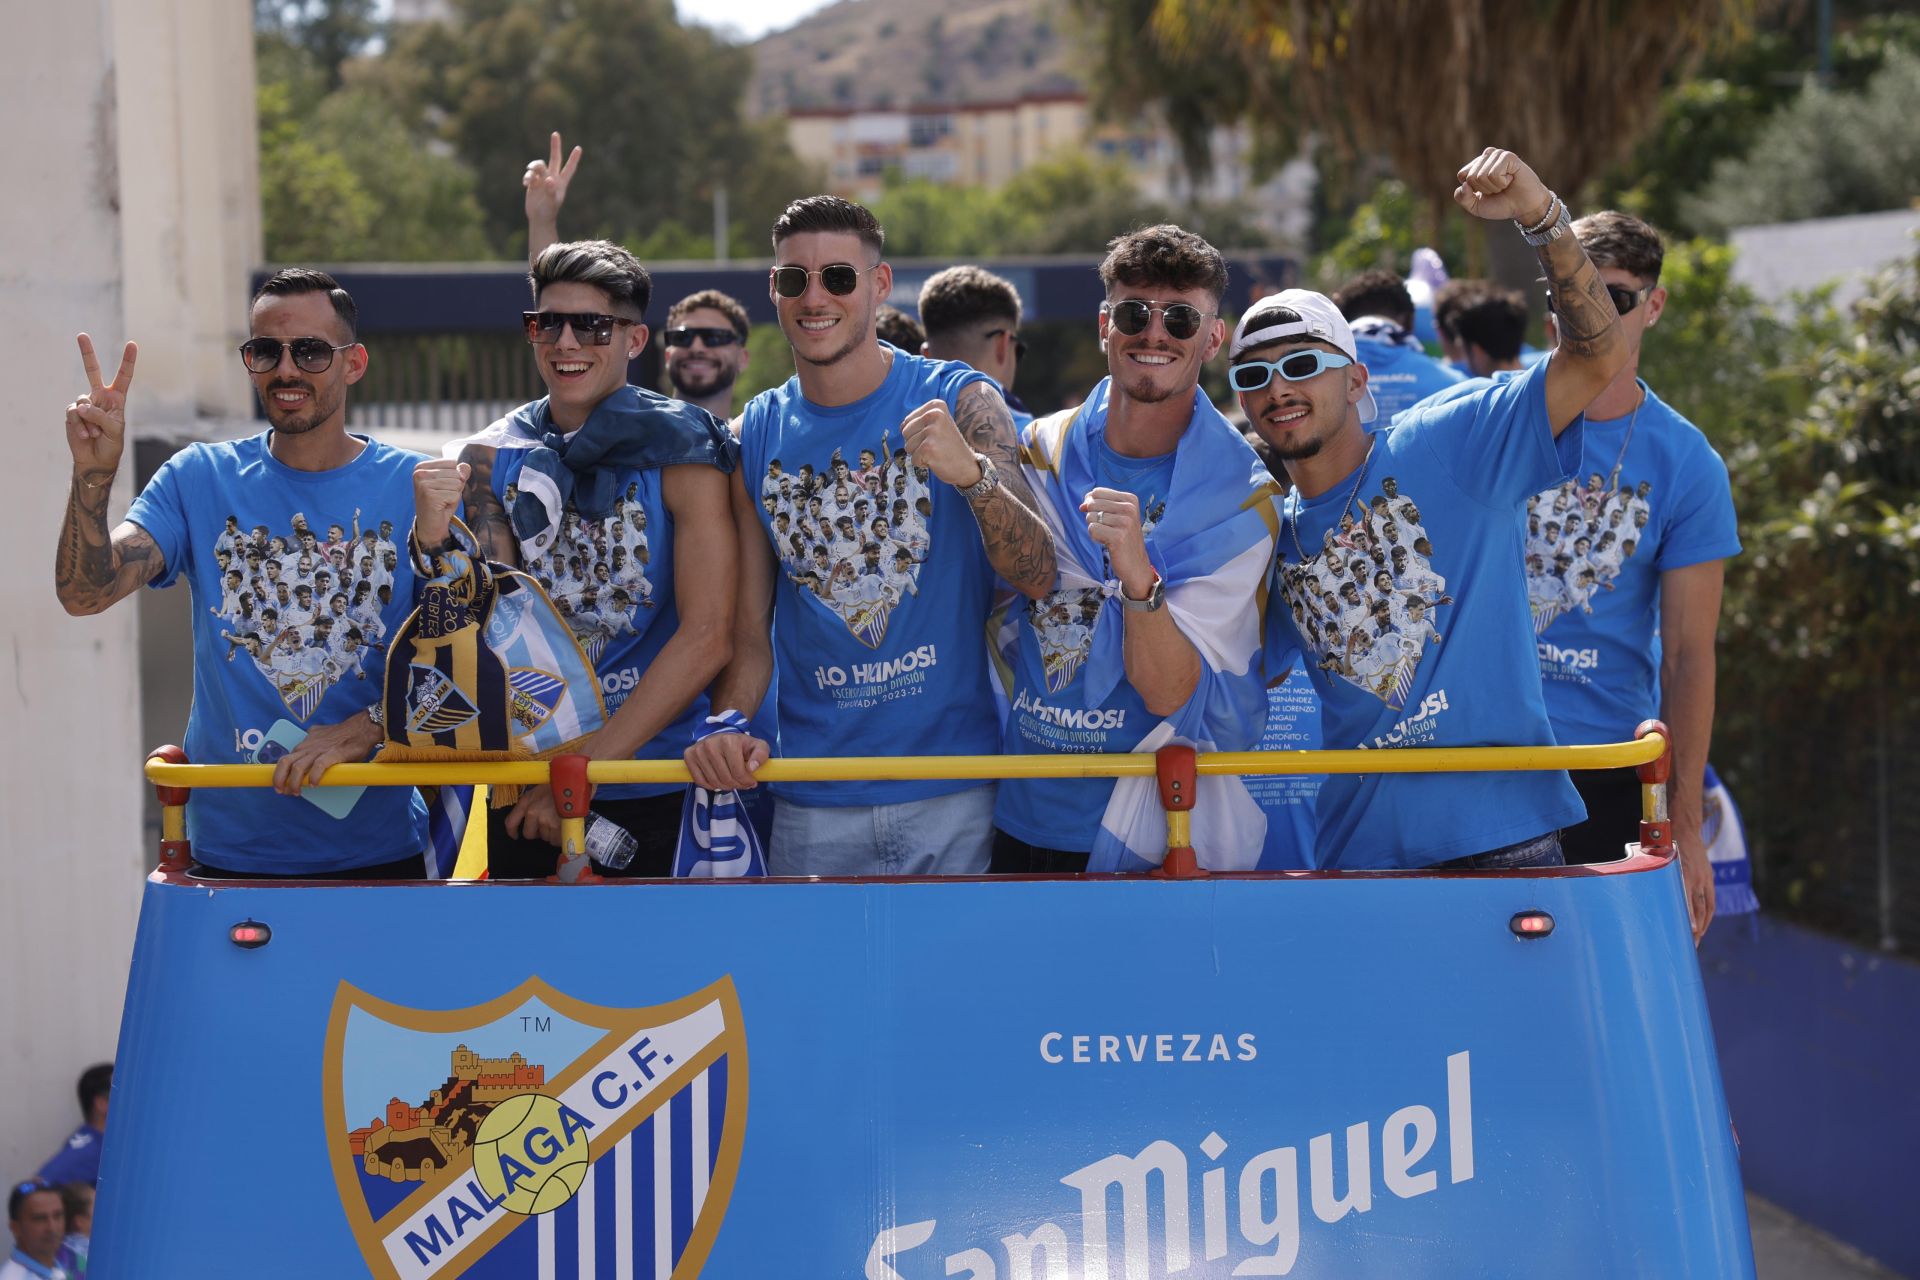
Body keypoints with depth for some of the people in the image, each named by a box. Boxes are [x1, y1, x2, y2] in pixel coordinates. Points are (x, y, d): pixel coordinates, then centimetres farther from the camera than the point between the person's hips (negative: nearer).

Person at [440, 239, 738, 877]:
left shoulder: (681, 446, -7)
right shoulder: (492, 457, 5)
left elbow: (707, 636, -13)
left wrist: (586, 767, -16)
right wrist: (436, 540, -21)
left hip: (658, 794, -3)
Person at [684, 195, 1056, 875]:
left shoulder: (960, 401, -3)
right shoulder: (755, 437, 5)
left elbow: (1039, 578, -12)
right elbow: (749, 631, 8)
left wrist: (972, 474, -29)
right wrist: (728, 725, -12)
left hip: (956, 793, -2)